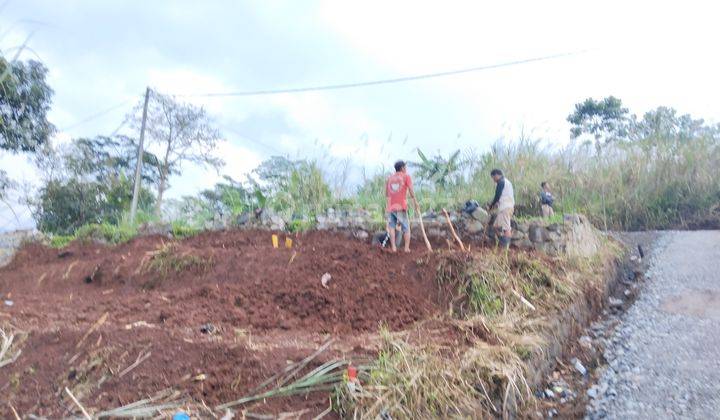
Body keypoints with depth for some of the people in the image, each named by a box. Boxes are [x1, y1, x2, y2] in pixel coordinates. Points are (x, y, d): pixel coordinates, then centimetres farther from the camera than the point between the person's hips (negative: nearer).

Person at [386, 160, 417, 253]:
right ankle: (407, 248, 2)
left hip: (391, 207, 3)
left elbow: (386, 194, 14)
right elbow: (411, 190, -7)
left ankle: (393, 247, -4)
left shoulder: (390, 178, 15)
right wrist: (415, 201, 1)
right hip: (401, 207, -3)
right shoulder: (406, 176, 3)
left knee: (391, 227, 6)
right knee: (406, 228, 7)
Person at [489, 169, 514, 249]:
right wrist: (497, 203, 19)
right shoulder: (507, 181, 23)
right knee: (496, 226, 11)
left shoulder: (501, 182, -7)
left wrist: (491, 205, 3)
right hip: (510, 206, 10)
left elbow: (497, 196, -11)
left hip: (505, 207, -10)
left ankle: (505, 247, -15)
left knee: (506, 228, -12)